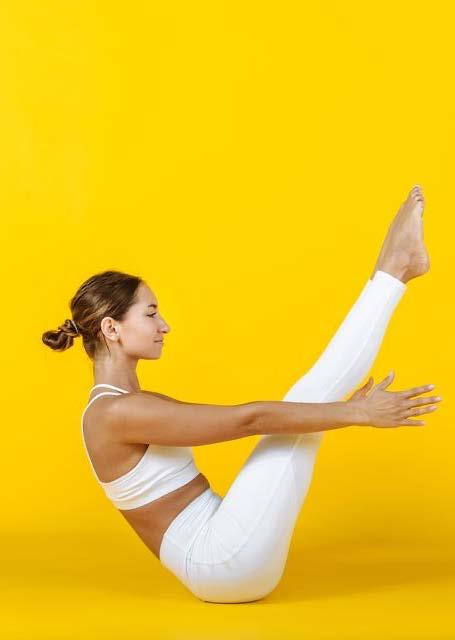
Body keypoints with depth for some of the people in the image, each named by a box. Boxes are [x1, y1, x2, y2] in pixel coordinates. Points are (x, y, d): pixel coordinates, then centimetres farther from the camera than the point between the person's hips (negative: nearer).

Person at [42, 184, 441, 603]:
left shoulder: (126, 405, 13)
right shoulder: (117, 412, -18)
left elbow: (238, 422, 18)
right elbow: (249, 418, -20)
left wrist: (340, 410, 19)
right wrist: (356, 413, -16)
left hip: (224, 556, 9)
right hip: (227, 560, -9)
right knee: (305, 401, -10)